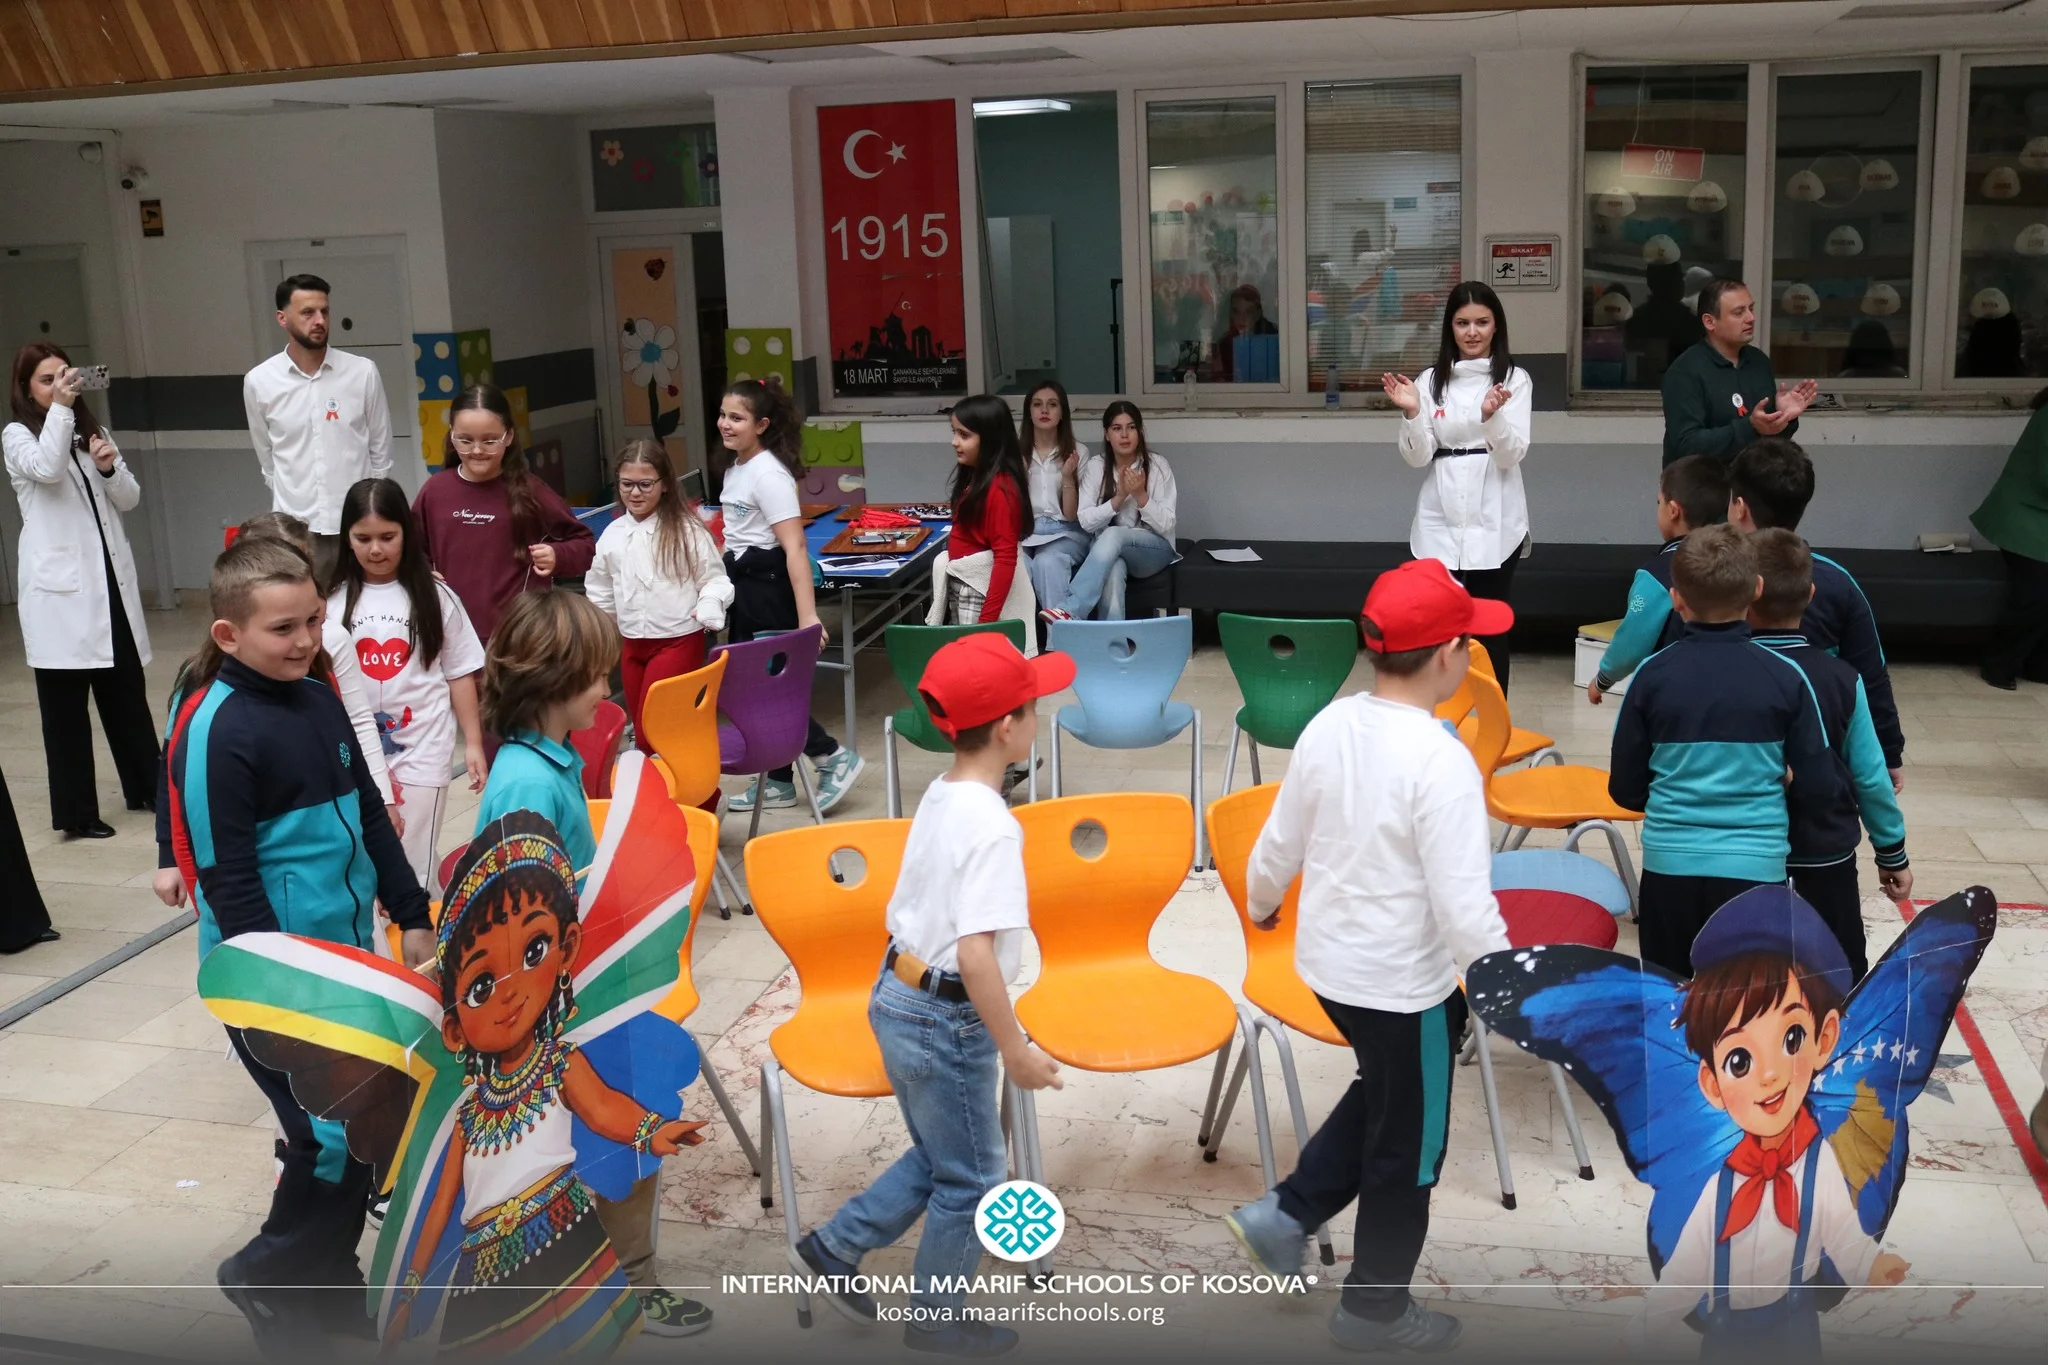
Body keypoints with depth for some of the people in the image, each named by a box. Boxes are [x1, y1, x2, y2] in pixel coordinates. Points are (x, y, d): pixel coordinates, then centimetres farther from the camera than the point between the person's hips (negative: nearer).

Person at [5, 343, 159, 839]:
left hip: (110, 577, 5)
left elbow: (130, 498, 12)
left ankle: (146, 788, 25)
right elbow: (47, 469, -23)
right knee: (65, 701, -1)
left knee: (127, 689, 13)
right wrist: (59, 407, -21)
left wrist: (111, 468, -7)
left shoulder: (90, 430, 16)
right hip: (60, 585, -5)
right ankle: (76, 813, 4)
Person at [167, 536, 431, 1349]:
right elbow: (228, 879, -18)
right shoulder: (219, 732, -18)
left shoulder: (320, 701, 6)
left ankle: (328, 1277, 33)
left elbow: (370, 818, 15)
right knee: (337, 1138, -4)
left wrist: (412, 915, 14)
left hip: (346, 954, 8)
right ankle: (264, 1276, 19)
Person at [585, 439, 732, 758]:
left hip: (678, 642, -5)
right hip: (632, 644, 6)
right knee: (641, 731, 11)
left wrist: (709, 607, -22)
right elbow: (600, 592, 17)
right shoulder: (612, 534, 5)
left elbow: (714, 578, -3)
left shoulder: (686, 530, -8)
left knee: (653, 732, -11)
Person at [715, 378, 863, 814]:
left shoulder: (769, 474, -18)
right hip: (744, 584, 9)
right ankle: (778, 782, 22)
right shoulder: (737, 468, 9)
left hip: (769, 586, -9)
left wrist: (807, 617, -29)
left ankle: (835, 758, 6)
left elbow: (795, 547, -24)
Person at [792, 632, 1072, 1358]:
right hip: (947, 1020, -8)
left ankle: (833, 1249, 32)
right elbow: (976, 954, -30)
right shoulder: (990, 825, -25)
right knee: (971, 1177, 13)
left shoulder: (939, 796, 3)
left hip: (899, 994, 8)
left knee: (937, 1157, 26)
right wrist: (1015, 1051, -21)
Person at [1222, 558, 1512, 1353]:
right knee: (1407, 1146, 16)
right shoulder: (1440, 761, -27)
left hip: (1326, 964, 7)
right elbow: (1465, 908, -26)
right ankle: (1376, 1308, 34)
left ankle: (1283, 1217, 31)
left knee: (1378, 1096, 32)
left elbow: (1279, 845, 6)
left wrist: (1261, 902, 26)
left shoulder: (1329, 726, -6)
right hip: (1405, 984, -7)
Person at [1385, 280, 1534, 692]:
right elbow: (1417, 457, 2)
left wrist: (1491, 415, -27)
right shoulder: (1432, 380, 7)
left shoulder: (1514, 379, 0)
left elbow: (1512, 454, -9)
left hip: (1493, 522, -2)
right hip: (1441, 522, 2)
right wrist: (1411, 413, -15)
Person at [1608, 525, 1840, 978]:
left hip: (1669, 864, 1)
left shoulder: (1653, 676, -4)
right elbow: (1817, 789, -3)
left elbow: (1625, 790, 1)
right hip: (1756, 866, -1)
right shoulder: (1785, 677, -6)